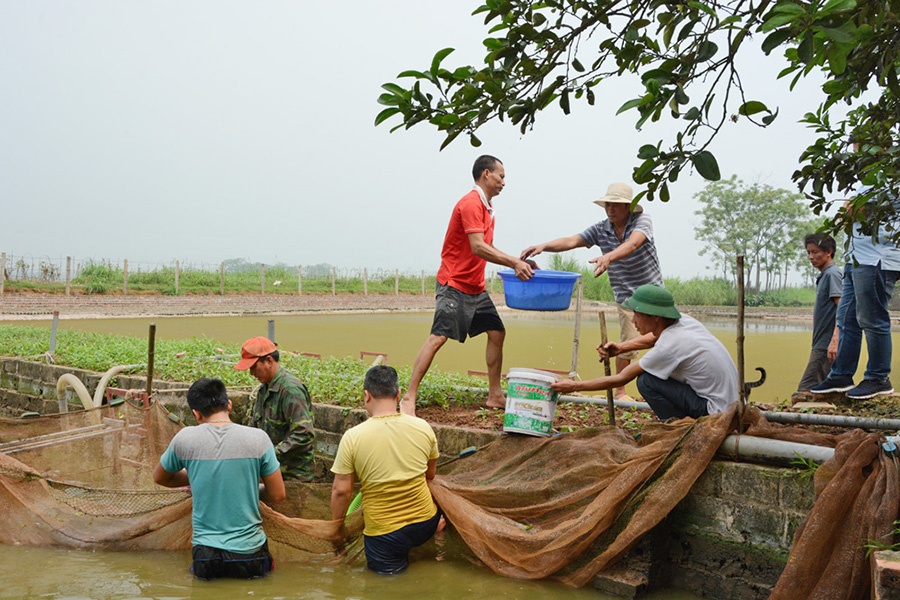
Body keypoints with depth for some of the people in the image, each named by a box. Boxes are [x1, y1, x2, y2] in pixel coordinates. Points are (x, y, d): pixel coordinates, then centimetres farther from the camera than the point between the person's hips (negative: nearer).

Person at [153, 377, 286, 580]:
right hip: (249, 555, 1)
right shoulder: (258, 438, -9)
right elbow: (277, 495, -2)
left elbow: (159, 478, 12)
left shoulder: (184, 439, -7)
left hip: (206, 561, -1)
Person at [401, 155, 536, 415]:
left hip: (476, 288, 10)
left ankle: (495, 396, 16)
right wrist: (514, 263, -23)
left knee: (497, 333, 7)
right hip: (454, 284, -10)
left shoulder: (486, 208, 16)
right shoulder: (471, 204, -15)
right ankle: (409, 397, -14)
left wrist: (518, 263, 9)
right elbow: (478, 247, -24)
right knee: (439, 336, -16)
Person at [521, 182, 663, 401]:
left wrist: (608, 257, -53)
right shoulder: (600, 229, -4)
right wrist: (544, 246, -35)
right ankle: (620, 391, 6)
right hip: (626, 296, 1)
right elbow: (571, 241, -16)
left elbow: (633, 244, -34)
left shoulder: (642, 220, -14)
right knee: (627, 344, -6)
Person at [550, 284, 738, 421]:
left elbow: (620, 379, -14)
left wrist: (574, 386, -6)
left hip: (718, 413, -9)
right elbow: (655, 337, 23)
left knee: (646, 381, -14)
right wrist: (621, 347, 7)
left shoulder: (668, 346, -23)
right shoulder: (684, 321, -2)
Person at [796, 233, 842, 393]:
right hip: (821, 345, 10)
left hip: (826, 346, -10)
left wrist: (834, 341, -27)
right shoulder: (824, 275, 19)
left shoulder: (832, 274, -10)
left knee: (805, 390, -12)